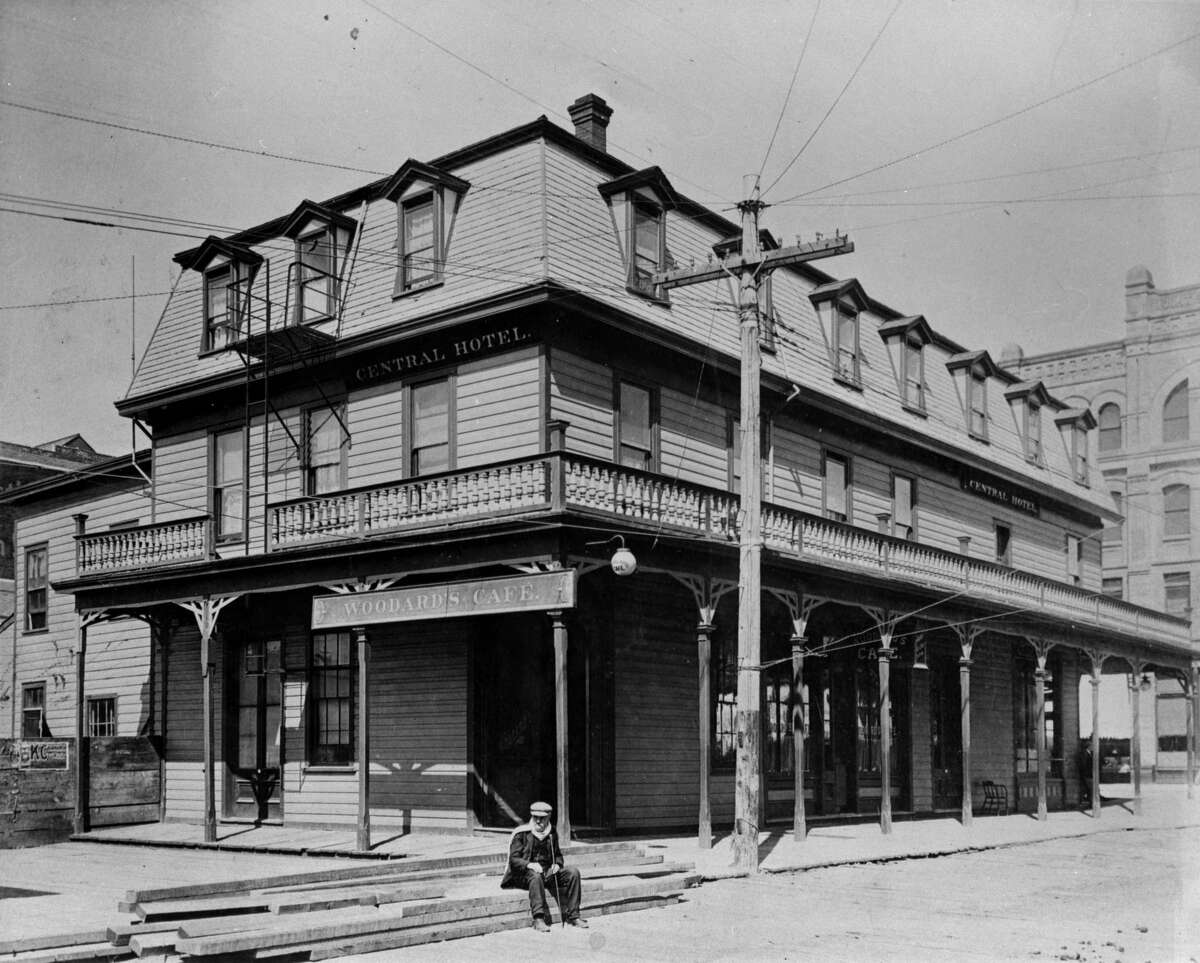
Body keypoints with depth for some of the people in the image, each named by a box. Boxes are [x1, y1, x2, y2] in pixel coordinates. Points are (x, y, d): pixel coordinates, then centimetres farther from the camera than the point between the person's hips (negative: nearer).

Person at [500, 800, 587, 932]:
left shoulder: (552, 833, 13)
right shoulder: (521, 833, -3)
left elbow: (558, 855, 24)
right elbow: (513, 859, -9)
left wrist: (557, 864, -1)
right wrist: (529, 865, -27)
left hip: (548, 872, 5)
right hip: (524, 874, -5)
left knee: (573, 872, -17)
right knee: (536, 876, -40)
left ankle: (572, 916, -15)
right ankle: (538, 919, -44)